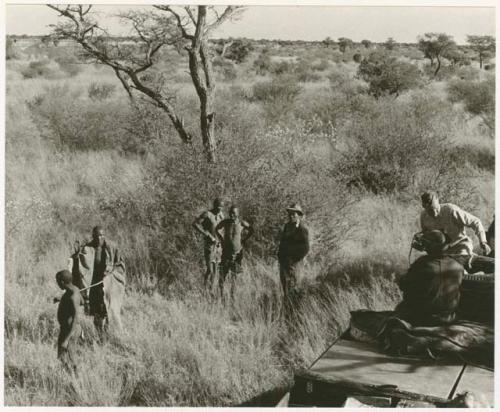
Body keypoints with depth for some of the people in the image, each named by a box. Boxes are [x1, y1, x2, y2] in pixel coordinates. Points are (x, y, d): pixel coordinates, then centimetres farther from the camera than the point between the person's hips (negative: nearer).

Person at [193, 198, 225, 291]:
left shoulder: (220, 214, 8)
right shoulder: (207, 214, -13)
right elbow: (195, 224, -19)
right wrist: (207, 234, -21)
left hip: (218, 245, 6)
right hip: (209, 245, -6)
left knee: (215, 270, 8)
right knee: (210, 270, -12)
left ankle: (211, 290, 16)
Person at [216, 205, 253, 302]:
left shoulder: (242, 223, -5)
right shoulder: (225, 222, -3)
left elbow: (251, 230, 13)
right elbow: (217, 229, 17)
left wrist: (244, 240, 6)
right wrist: (221, 239, 8)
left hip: (237, 253, 0)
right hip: (226, 251, 1)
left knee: (234, 275, 4)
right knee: (222, 274, -7)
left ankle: (232, 296, 12)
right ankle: (221, 296, 1)